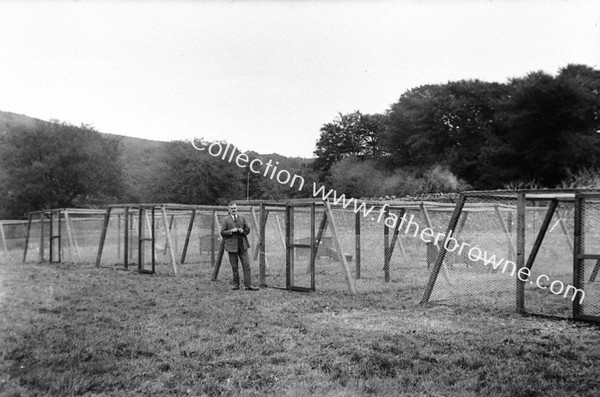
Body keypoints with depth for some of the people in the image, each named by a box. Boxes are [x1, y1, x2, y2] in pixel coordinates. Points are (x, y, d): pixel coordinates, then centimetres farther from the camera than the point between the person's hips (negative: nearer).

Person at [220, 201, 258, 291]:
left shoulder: (242, 218, 11)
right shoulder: (225, 220, 1)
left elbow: (247, 229, 12)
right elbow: (222, 232, -3)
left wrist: (242, 231, -9)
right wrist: (231, 231, -17)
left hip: (242, 245, 2)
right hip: (232, 246, -2)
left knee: (246, 265, -4)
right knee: (234, 267, 4)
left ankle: (247, 285, -2)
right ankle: (236, 284, 16)